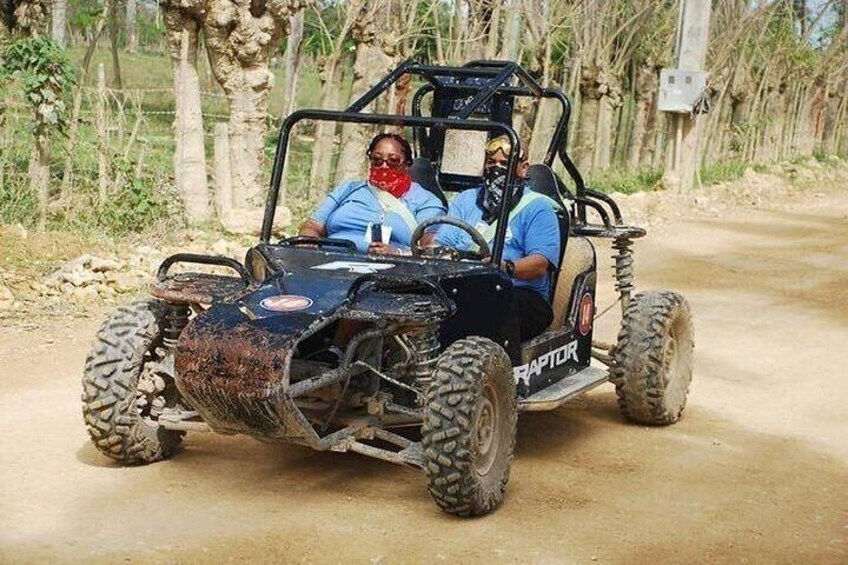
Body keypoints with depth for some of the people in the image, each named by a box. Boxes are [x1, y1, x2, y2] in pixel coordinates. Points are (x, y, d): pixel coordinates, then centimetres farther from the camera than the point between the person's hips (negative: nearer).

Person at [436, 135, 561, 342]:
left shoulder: (538, 208, 8)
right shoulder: (466, 200, 25)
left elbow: (540, 264, -6)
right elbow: (442, 244, 14)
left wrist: (507, 268, -27)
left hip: (519, 292, -3)